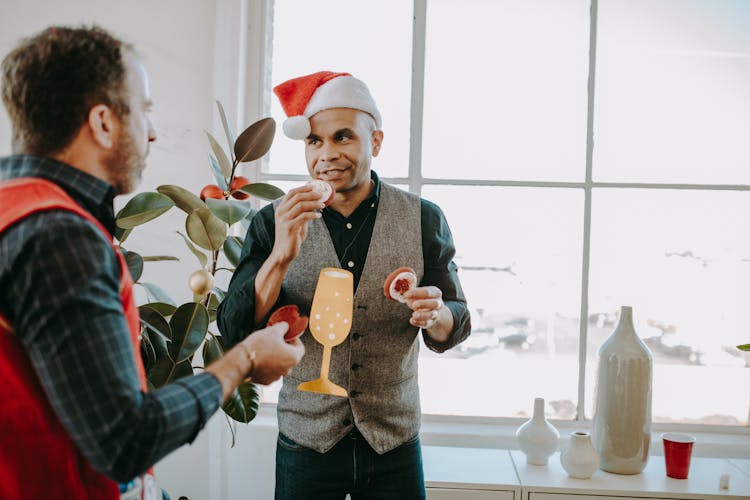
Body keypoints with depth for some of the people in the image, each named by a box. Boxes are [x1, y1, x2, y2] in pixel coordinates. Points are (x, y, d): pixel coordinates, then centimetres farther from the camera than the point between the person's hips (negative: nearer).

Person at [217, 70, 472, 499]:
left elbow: (454, 328, 1)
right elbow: (235, 331, -10)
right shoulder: (274, 223, -5)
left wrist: (435, 315, -22)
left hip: (395, 447, 1)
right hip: (305, 443, 0)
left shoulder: (423, 219, -4)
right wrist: (281, 257, -24)